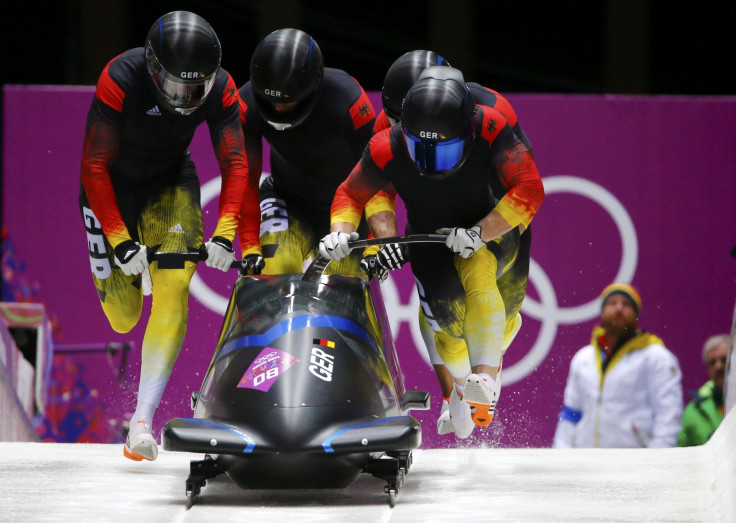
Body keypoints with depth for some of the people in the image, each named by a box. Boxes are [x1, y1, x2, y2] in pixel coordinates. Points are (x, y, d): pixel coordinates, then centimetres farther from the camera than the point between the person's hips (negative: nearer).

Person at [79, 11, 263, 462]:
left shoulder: (220, 88, -22)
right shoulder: (121, 80, -32)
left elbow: (235, 163, -18)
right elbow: (95, 168, -27)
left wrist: (226, 233, -31)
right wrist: (119, 240, -32)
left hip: (170, 183, 2)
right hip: (111, 185, -2)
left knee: (174, 288, -21)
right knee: (122, 315, 0)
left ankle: (143, 418, -24)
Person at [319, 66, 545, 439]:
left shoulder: (489, 131, -27)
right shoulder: (388, 149, -22)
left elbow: (529, 192, -28)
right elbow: (350, 195, -4)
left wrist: (479, 234, -35)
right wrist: (341, 234, -24)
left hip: (488, 236, -2)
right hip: (430, 241, 2)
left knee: (475, 272, -35)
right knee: (449, 315, -18)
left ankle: (487, 377, -35)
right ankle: (461, 380, 16)